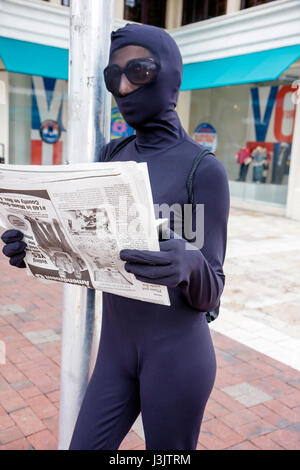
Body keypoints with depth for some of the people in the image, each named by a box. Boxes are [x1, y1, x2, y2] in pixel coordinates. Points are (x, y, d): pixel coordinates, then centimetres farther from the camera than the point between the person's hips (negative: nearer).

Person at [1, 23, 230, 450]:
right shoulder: (111, 157, 4)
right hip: (115, 348, 5)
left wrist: (189, 265, -37)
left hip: (177, 354, -5)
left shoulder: (205, 170, -14)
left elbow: (209, 294, -14)